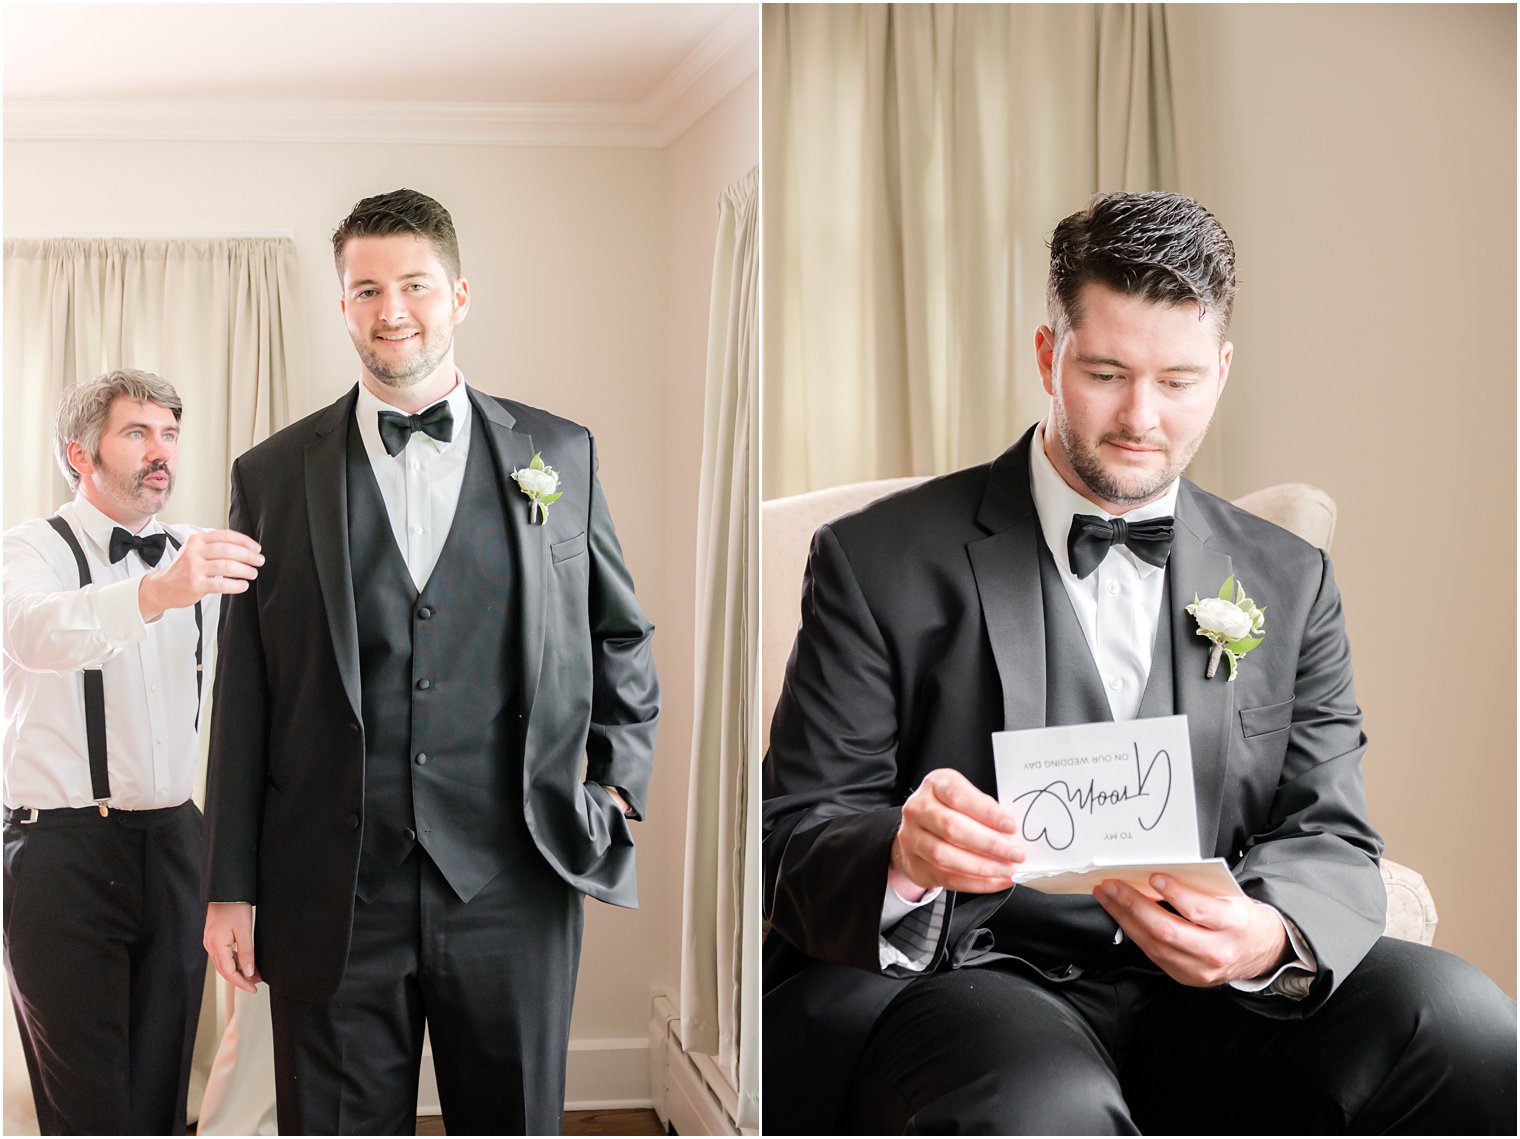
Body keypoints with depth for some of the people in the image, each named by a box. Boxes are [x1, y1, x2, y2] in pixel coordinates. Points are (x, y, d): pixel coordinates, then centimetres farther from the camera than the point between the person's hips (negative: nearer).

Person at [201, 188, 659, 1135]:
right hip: (334, 901, 0)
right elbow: (243, 697, 5)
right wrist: (230, 889, 3)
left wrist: (621, 789, 7)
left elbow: (624, 636, 18)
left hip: (513, 890, 1)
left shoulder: (559, 453, 7)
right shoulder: (274, 474, 5)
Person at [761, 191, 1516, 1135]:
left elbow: (1332, 841, 8)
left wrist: (1270, 937, -18)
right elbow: (798, 834, -1)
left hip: (1205, 990, 4)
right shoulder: (878, 562, 3)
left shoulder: (1290, 584, 15)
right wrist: (902, 856, -27)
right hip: (960, 980, -4)